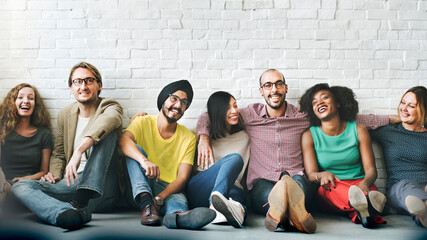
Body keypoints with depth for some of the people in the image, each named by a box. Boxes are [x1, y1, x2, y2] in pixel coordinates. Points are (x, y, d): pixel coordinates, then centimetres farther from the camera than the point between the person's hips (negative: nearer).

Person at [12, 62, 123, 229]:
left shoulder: (110, 107, 1)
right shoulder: (65, 115, 17)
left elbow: (109, 119, -26)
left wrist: (79, 150, -42)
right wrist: (54, 175, 1)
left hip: (101, 188, -4)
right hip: (72, 183, 4)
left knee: (106, 132, -23)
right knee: (20, 186, -17)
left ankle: (83, 197, -36)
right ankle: (70, 213, -46)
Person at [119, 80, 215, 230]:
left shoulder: (189, 138, 4)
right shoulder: (143, 122, 1)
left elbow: (182, 178, -5)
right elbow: (123, 140, -22)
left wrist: (159, 198, -24)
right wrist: (143, 160, -44)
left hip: (170, 190, 0)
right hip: (140, 185, 0)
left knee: (179, 201, -34)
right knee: (136, 149, -23)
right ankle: (146, 203, -41)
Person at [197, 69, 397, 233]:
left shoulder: (303, 117, 14)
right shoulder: (250, 115, 14)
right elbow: (208, 116, 21)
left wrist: (390, 119, 18)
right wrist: (203, 137, 0)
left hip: (297, 182, 0)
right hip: (262, 183, 0)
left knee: (299, 181, -38)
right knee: (268, 192, -37)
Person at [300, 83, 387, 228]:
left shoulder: (358, 131, 6)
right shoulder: (309, 136, 5)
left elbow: (370, 169, -1)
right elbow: (310, 174, -4)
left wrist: (364, 183, -26)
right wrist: (322, 175, -31)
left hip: (359, 183, 2)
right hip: (329, 194, -2)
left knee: (371, 192, -33)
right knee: (329, 186, -38)